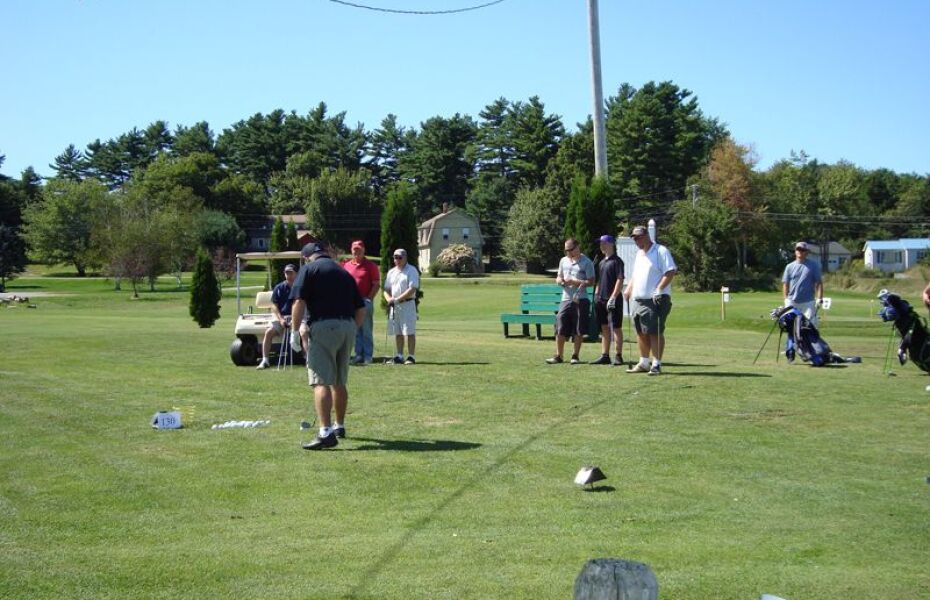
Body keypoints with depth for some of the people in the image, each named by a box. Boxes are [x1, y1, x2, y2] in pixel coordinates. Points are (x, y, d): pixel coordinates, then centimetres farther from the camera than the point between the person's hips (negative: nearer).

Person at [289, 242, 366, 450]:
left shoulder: (309, 268, 3)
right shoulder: (344, 272, 21)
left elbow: (299, 302, -9)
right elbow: (361, 309, 18)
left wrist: (295, 331, -5)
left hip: (324, 326, -6)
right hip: (348, 327, 6)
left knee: (321, 381, -11)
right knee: (340, 382, 20)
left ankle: (326, 433, -23)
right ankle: (339, 426, 33)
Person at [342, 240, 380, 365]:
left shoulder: (370, 265, 0)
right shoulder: (346, 265, 12)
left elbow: (376, 284, -3)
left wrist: (369, 298, -11)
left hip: (365, 301, -4)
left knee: (366, 331, -2)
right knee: (355, 331, 8)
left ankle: (368, 356, 0)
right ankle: (358, 355, 13)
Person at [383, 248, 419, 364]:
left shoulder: (411, 270, -4)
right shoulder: (391, 272, 17)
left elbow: (412, 289, -13)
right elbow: (386, 289, 18)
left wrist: (397, 299, -17)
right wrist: (389, 299, -5)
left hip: (407, 304, -6)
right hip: (393, 306, 6)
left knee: (410, 332, -7)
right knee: (397, 333, 8)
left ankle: (411, 357, -5)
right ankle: (399, 356, 13)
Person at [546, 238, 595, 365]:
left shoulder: (586, 262, -2)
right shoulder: (563, 261, 15)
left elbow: (591, 281, -6)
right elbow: (558, 277, 23)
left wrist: (576, 281, -17)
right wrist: (560, 280, -1)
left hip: (580, 300, -4)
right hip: (566, 299, 4)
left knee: (579, 330, 0)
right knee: (560, 328, 0)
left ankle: (575, 356, 10)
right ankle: (558, 356, 6)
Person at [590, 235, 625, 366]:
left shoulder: (616, 261, -8)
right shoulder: (601, 262, 17)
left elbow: (620, 281, -14)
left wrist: (613, 298, -19)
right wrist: (596, 296, 15)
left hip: (613, 300, -8)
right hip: (601, 300, 8)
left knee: (616, 327, -4)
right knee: (604, 328, 10)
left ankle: (618, 356, -1)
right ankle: (605, 356, 15)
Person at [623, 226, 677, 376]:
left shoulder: (660, 251, -7)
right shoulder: (638, 254, 19)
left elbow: (671, 272, -15)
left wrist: (659, 289, -23)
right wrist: (628, 290, 14)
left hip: (655, 300, -8)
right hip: (638, 300, 8)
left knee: (655, 333, -7)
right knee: (641, 332, 11)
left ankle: (656, 364, -3)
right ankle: (643, 363, 19)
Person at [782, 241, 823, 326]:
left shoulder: (813, 265, 3)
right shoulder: (789, 266, 9)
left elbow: (819, 283, 1)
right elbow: (785, 284, 10)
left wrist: (819, 299, -8)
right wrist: (786, 300, 2)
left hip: (808, 302, -2)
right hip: (791, 303, 2)